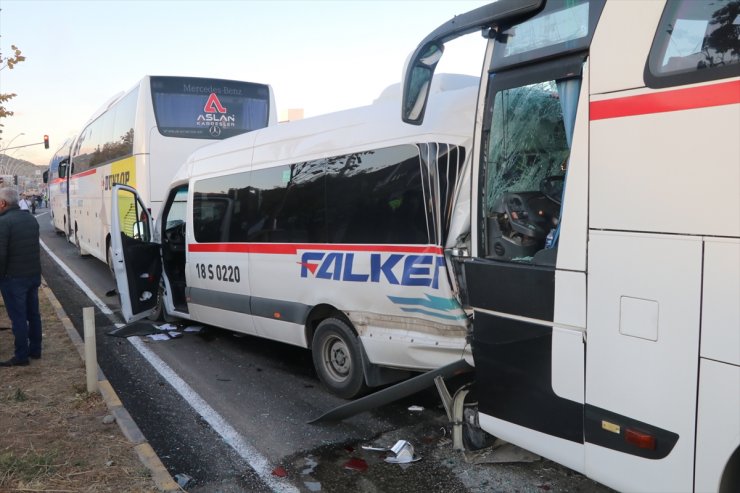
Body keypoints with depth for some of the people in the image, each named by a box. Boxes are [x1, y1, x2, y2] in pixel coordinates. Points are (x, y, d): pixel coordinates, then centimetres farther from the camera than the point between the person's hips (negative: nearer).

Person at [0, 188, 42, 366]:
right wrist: (34, 269, 16)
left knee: (18, 317, 0)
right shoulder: (31, 219, 9)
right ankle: (35, 350, 24)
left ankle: (21, 356, 7)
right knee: (33, 314, 15)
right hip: (34, 274, 8)